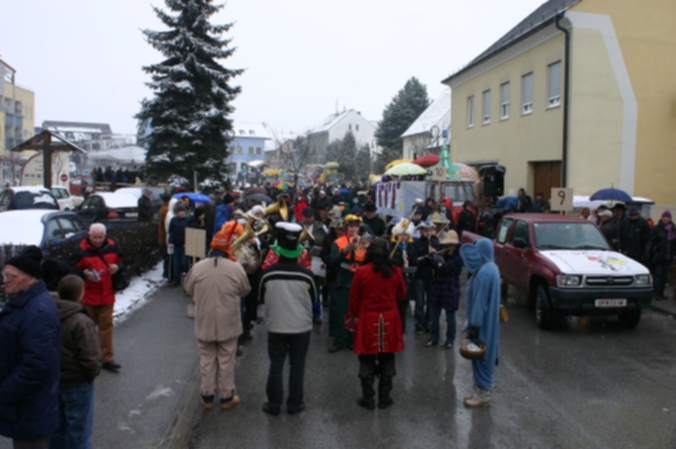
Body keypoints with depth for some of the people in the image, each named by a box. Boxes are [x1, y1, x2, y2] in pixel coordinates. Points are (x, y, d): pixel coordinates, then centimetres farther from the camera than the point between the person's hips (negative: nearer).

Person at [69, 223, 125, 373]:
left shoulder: (112, 247, 0)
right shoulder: (81, 250, -11)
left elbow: (122, 261, 12)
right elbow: (72, 269, -7)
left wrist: (117, 267, -10)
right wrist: (84, 274, -25)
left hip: (107, 295, 2)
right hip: (88, 296, -2)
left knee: (106, 326, 4)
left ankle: (107, 359, 11)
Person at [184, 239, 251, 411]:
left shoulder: (197, 267, -10)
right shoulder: (236, 268, -13)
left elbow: (189, 290, 6)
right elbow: (245, 290, 2)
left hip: (204, 324, 1)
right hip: (228, 324, -1)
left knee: (207, 360, 15)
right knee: (226, 361, 12)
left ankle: (207, 397, 25)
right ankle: (226, 397, 23)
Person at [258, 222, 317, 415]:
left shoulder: (268, 273, -14)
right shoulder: (306, 274, -15)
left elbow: (262, 298, 1)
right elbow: (313, 300, -1)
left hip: (276, 325, 0)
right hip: (301, 326, 0)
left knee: (276, 366, 12)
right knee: (297, 366, 13)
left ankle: (274, 404, 22)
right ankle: (294, 404, 22)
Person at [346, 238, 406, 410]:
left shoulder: (361, 272, -11)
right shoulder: (395, 271, -6)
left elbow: (354, 297, -3)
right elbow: (401, 294, 8)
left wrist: (353, 316, 13)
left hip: (367, 320, -1)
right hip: (389, 321, 2)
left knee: (367, 362, 9)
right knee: (387, 362, 12)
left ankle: (368, 399, 15)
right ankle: (384, 398, 19)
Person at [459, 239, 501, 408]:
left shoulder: (484, 272, -23)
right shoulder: (491, 268, 8)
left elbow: (480, 301, -23)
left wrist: (474, 325, -19)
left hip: (482, 322, -10)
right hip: (487, 320, 10)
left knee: (481, 357, 1)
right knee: (483, 356, 17)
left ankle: (483, 396, 13)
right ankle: (481, 392, 28)